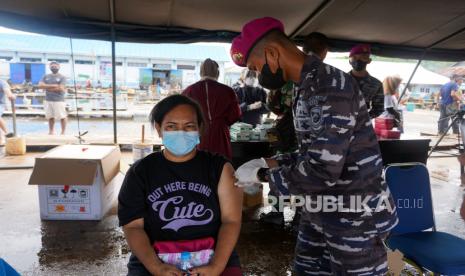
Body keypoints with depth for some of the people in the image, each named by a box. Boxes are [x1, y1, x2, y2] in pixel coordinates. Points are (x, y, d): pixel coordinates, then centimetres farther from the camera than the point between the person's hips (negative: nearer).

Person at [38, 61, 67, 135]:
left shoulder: (62, 77, -1)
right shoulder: (46, 76, 12)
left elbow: (60, 88, -14)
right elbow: (40, 85, -2)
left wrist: (47, 87, -5)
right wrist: (53, 85, -13)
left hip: (59, 100, -4)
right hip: (48, 100, 5)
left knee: (62, 117, -4)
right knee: (50, 117, 11)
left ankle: (63, 132, 5)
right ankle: (51, 131, 22)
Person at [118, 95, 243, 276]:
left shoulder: (219, 168, 3)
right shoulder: (140, 172, 4)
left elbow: (231, 221, -3)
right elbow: (133, 227, -1)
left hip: (212, 257, 1)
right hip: (154, 260, 0)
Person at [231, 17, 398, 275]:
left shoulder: (330, 85, -23)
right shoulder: (306, 88, 8)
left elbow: (322, 171, -29)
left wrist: (262, 174, -16)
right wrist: (268, 162, 3)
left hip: (355, 218, -9)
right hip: (320, 213, 9)